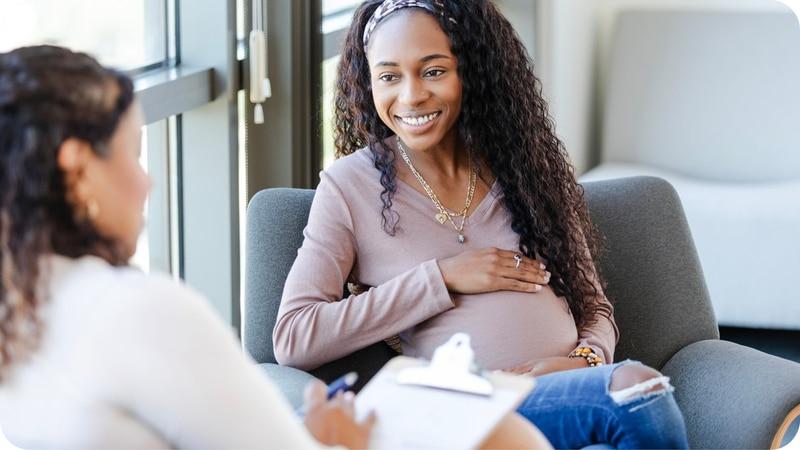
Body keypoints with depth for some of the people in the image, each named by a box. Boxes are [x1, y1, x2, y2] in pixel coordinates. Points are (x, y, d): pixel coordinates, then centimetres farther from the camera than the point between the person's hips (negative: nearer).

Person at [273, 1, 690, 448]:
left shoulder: (525, 165, 14)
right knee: (636, 390, -31)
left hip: (570, 389, 4)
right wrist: (444, 278, -6)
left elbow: (595, 308, 18)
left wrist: (587, 359, -7)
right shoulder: (350, 186, 5)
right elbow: (292, 340, -5)